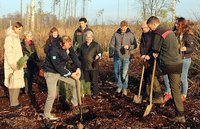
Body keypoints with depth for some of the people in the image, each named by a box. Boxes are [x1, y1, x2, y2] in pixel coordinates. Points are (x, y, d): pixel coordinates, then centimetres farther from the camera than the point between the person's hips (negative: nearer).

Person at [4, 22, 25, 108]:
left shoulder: (16, 37, 14)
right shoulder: (9, 37, -13)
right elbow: (8, 52, -19)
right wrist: (12, 64, -23)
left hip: (17, 63, 9)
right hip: (13, 64, -9)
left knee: (16, 83, 11)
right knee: (14, 83, -6)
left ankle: (14, 101, 19)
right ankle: (14, 103, 1)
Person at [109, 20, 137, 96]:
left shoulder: (130, 34, -2)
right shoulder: (116, 34, 2)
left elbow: (135, 45, 1)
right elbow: (112, 45, 7)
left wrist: (129, 47, -18)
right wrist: (111, 54, 1)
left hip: (126, 56, -2)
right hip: (117, 56, 2)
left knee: (125, 73, -2)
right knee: (117, 72, 6)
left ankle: (125, 88, 14)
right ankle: (119, 86, 25)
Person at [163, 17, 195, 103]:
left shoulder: (188, 35, -13)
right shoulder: (175, 33, 5)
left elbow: (191, 48, -15)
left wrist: (184, 49, -33)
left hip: (185, 59, -6)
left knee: (183, 78, 6)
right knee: (166, 75, 0)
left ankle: (183, 95, 26)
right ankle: (168, 93, 16)